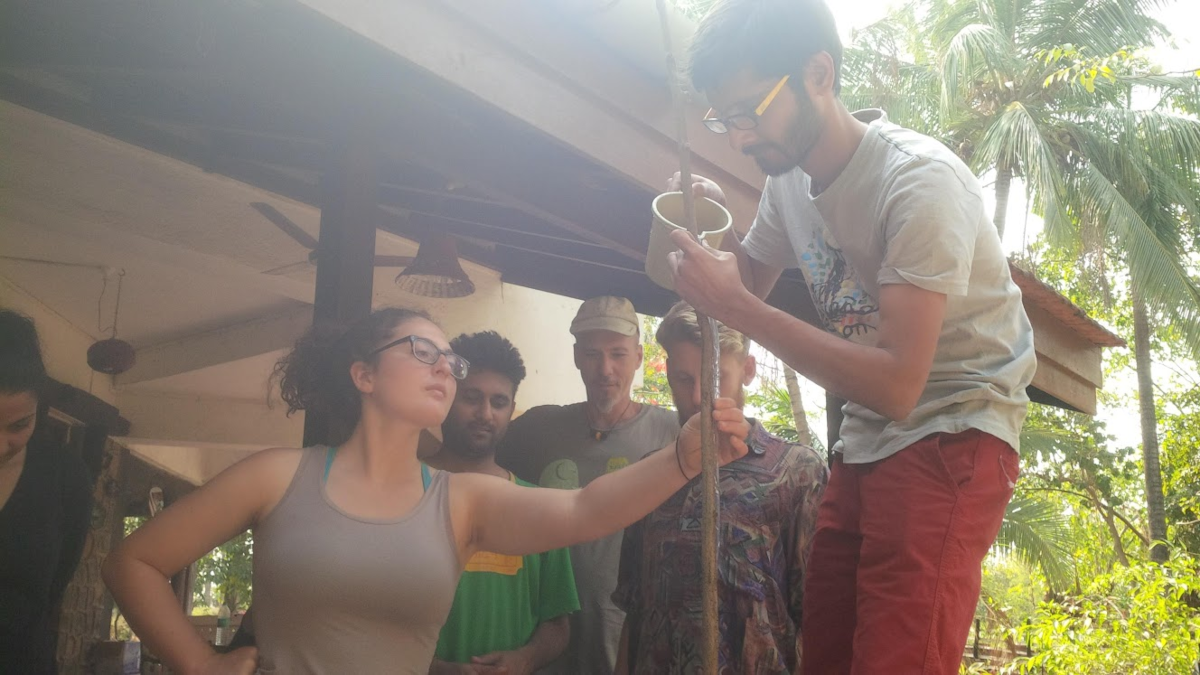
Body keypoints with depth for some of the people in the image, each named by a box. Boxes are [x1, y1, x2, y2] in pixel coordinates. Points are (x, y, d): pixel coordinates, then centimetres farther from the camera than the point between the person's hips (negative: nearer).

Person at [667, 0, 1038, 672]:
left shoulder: (921, 181, -20)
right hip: (864, 441, 7)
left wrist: (736, 307, -27)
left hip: (952, 436, -7)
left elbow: (897, 385, -25)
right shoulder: (789, 178, 3)